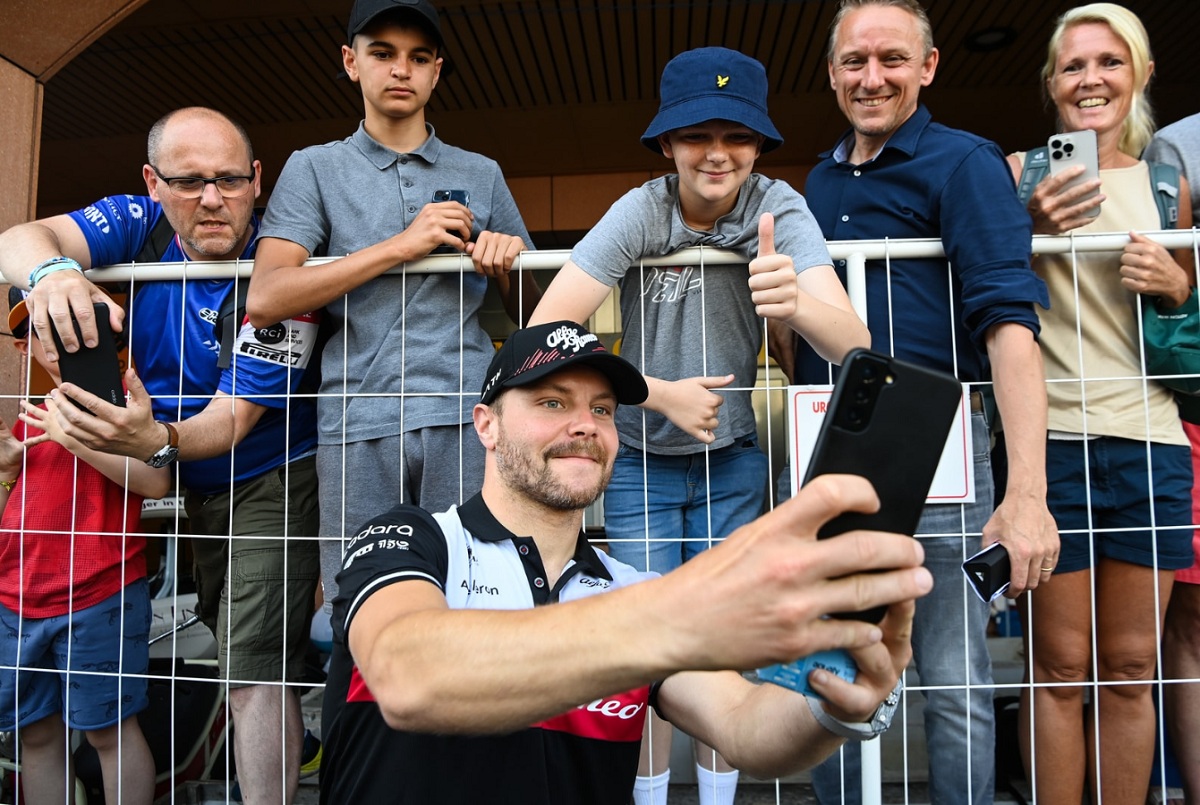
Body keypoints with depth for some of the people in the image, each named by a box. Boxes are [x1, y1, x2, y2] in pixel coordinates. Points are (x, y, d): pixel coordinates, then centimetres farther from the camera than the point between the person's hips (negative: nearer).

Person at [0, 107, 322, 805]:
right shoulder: (139, 225, -8)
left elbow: (234, 418, -26)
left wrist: (156, 441, -47)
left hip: (270, 480, -5)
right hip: (179, 485, 5)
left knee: (254, 667, -8)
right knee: (227, 642, 17)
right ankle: (286, 742, 39)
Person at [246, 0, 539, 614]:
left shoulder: (481, 174, 17)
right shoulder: (315, 169, 12)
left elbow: (529, 314, 19)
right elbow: (264, 301, -4)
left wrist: (509, 260, -4)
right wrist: (401, 245, -8)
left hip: (466, 417, 1)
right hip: (358, 423, 0)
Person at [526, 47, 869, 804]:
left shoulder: (780, 208, -15)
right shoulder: (639, 212, -18)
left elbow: (855, 345, -27)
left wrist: (796, 303, -49)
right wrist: (662, 394, -25)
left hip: (733, 460, 1)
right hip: (641, 459, -1)